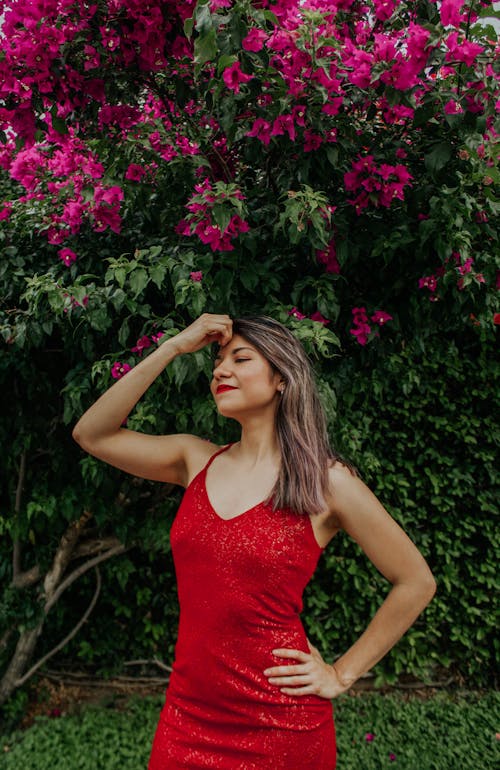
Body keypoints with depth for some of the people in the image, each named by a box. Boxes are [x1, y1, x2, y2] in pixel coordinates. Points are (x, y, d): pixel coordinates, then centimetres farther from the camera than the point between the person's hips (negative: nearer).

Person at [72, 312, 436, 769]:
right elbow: (92, 434, -4)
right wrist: (174, 347, -9)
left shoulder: (325, 482, -11)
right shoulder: (196, 460, 0)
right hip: (188, 711, 4)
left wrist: (342, 674, -3)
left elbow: (416, 582, -5)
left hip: (280, 726, -3)